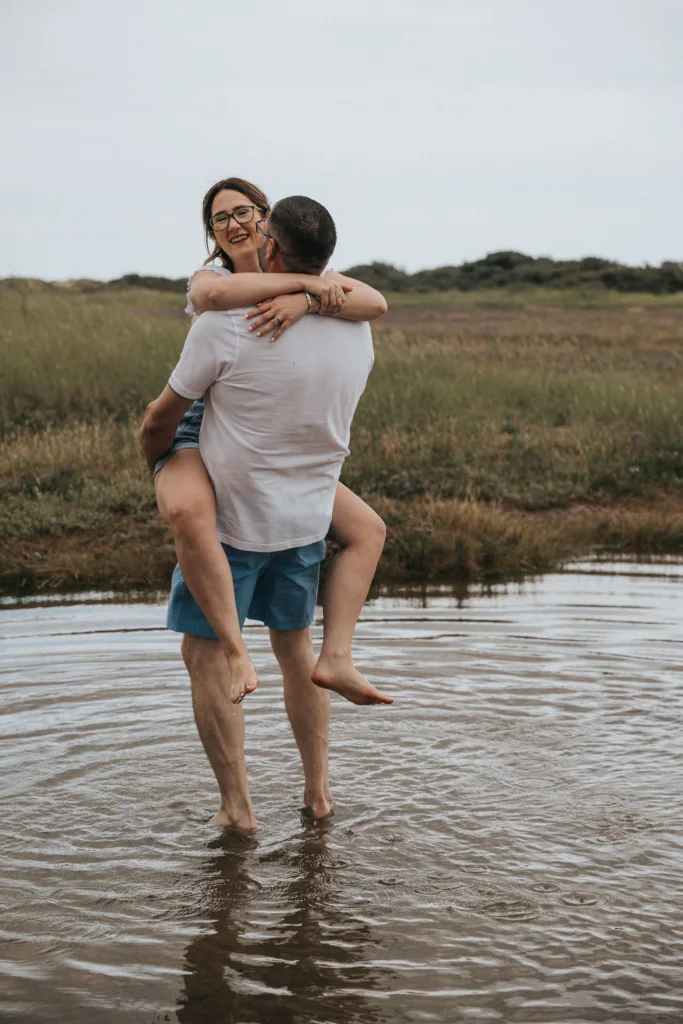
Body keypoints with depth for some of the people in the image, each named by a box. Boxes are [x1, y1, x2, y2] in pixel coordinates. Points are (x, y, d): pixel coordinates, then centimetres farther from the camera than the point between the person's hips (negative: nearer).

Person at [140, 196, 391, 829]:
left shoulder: (227, 323, -20)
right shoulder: (356, 329, -3)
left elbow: (160, 421, -8)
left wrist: (154, 461, 13)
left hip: (232, 519, -6)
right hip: (308, 516, 6)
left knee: (205, 654, 7)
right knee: (294, 642, 21)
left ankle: (236, 807, 9)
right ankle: (317, 792, 27)